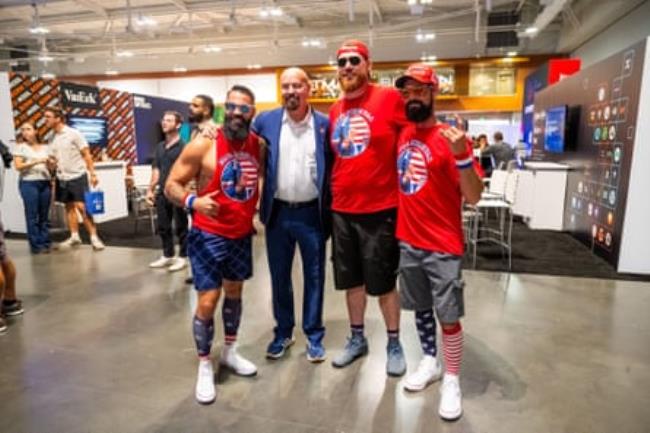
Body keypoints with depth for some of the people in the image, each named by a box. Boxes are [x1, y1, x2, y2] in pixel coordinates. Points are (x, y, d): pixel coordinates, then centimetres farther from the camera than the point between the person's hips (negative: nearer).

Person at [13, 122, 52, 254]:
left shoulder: (45, 147, 16)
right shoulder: (21, 147, 6)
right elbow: (18, 166, -4)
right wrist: (35, 162, -15)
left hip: (45, 183, 3)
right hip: (28, 183, -3)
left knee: (44, 215, 4)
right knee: (32, 215, -4)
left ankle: (45, 243, 9)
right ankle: (35, 245, 1)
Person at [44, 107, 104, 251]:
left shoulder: (74, 134, -9)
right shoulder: (52, 138, 9)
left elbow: (86, 155, -10)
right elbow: (53, 159, 17)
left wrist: (93, 174, -16)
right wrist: (50, 162, -7)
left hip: (77, 176, -7)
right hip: (62, 178, 7)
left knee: (82, 207, -11)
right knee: (69, 207, 11)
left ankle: (94, 237, -7)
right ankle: (74, 237, 19)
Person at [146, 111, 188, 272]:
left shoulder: (183, 146, -9)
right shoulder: (159, 147, 12)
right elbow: (156, 170, 14)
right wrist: (150, 190, 10)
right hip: (162, 193, 7)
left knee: (181, 227, 4)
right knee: (163, 227, 13)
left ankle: (182, 257, 16)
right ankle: (167, 256, 26)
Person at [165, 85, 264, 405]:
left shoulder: (259, 145, 0)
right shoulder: (203, 144, -14)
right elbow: (171, 185, -11)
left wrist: (255, 213, 9)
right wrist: (193, 202, -31)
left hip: (242, 235, 5)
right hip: (208, 235, -5)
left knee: (235, 292, 17)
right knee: (208, 301, -4)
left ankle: (230, 351, 37)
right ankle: (204, 366, 18)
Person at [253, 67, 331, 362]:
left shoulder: (324, 124, -1)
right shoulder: (265, 121, 2)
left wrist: (331, 209, -6)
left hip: (312, 213, -1)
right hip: (278, 213, 2)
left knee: (314, 277, 9)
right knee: (279, 277, 13)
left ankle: (314, 335, 26)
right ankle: (283, 332, 31)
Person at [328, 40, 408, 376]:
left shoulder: (390, 98, -8)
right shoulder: (334, 110, 8)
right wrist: (333, 190, 13)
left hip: (380, 209, -5)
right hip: (341, 210, 5)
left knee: (383, 282, 8)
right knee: (351, 280, 16)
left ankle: (394, 343, 29)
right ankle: (357, 338, 35)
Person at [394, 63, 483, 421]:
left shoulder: (450, 139, -11)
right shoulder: (403, 135, 6)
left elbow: (473, 197, -16)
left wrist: (462, 156, -29)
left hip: (443, 246, -5)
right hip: (408, 241, 6)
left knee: (448, 317, 4)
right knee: (421, 308, 18)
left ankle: (451, 380, 22)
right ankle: (429, 362, 37)